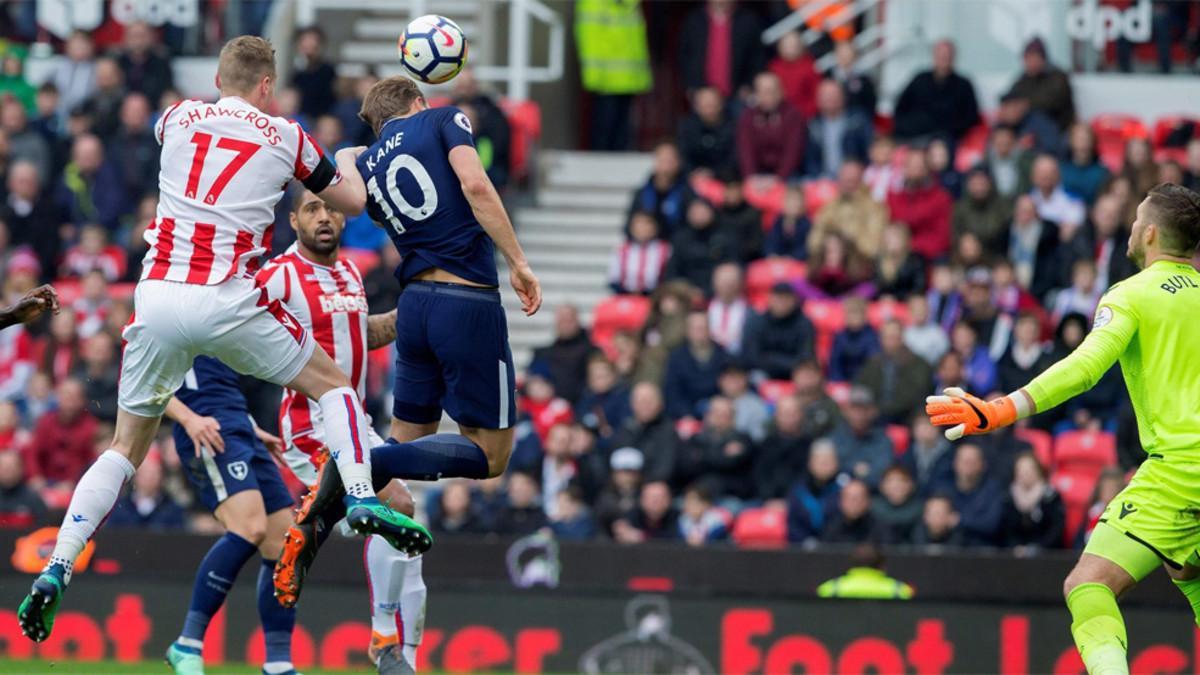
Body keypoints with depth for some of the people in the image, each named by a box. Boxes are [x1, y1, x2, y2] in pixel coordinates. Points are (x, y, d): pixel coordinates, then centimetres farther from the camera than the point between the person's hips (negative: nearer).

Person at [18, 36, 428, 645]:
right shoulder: (284, 137, 7)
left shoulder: (180, 117, 12)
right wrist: (348, 160, 43)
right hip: (226, 301, -2)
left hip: (157, 295, 2)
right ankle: (361, 498, -3)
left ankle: (56, 570, 1)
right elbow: (354, 200, 21)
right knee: (333, 384, 18)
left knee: (125, 448, 14)